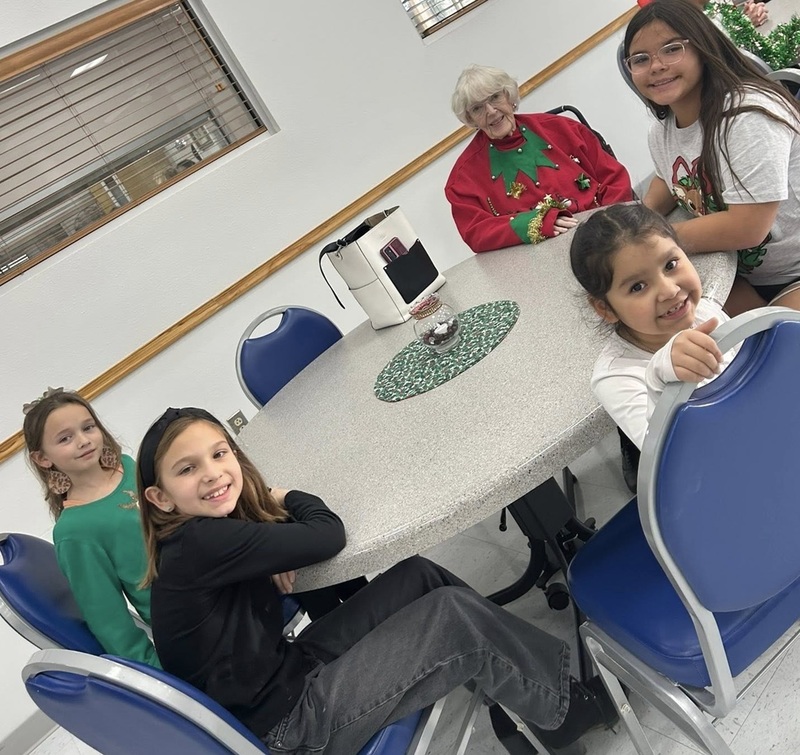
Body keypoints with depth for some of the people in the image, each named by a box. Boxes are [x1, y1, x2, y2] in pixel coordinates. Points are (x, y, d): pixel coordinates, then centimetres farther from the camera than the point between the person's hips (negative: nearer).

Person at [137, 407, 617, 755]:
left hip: (286, 671, 9)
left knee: (421, 577, 4)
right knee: (454, 615, -11)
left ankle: (519, 696, 18)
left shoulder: (217, 526, 1)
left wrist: (278, 546, -12)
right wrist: (285, 498, -4)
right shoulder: (198, 543, -26)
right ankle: (565, 708, 15)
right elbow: (328, 536, -24)